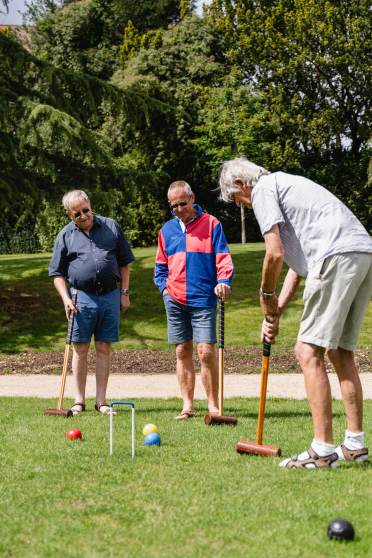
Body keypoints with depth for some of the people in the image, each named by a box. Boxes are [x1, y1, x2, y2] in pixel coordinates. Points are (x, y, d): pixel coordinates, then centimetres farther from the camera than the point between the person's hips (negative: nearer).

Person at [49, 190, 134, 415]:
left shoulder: (111, 227, 8)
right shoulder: (66, 235, 6)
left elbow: (124, 262, 13)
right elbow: (57, 273, 8)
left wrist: (124, 292, 7)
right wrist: (66, 299, -5)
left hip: (110, 297, 1)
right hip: (82, 298, -1)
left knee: (104, 348, 4)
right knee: (80, 349, 1)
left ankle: (101, 400, 10)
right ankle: (79, 400, 10)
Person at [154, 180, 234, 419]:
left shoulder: (211, 224, 0)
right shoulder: (167, 229, 13)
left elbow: (223, 258, -4)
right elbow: (161, 264, 22)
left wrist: (224, 281, -21)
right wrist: (164, 286, 7)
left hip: (203, 299, -4)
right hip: (175, 300, 4)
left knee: (206, 351, -9)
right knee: (182, 352, 7)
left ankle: (213, 404, 2)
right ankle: (188, 405, 13)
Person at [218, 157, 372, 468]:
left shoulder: (263, 189, 4)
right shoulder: (285, 185, 33)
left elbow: (275, 253, -7)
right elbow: (298, 260, 31)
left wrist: (266, 296, 9)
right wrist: (277, 310, 25)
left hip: (338, 256, -10)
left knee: (309, 351, -7)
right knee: (341, 352, 15)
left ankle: (323, 450, -10)